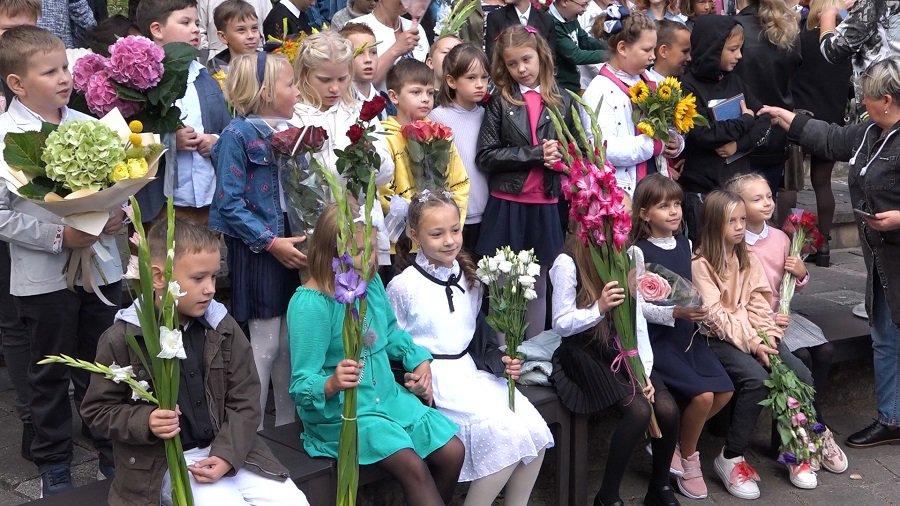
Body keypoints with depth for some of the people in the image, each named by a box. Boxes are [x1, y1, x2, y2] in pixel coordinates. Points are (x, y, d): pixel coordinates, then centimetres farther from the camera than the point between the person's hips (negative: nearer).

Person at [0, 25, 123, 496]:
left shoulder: (89, 125, 1)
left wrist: (117, 214, -9)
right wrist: (59, 236, -21)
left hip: (101, 267, 4)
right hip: (43, 277, -3)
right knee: (50, 374, 12)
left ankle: (111, 449, 33)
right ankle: (53, 464, 29)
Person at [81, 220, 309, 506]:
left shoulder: (223, 328, 1)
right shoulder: (122, 338, -9)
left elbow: (244, 400, 2)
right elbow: (98, 409, -2)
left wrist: (227, 453, -12)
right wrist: (146, 422, -20)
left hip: (227, 451, 4)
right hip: (163, 462, -4)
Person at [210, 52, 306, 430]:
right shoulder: (237, 136, -12)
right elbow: (229, 205, -16)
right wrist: (271, 243, -19)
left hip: (293, 250, 7)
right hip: (256, 255, -6)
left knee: (291, 342, 13)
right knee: (264, 345, 0)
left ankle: (288, 426, 26)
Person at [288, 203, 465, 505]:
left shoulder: (371, 281, 0)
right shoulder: (310, 304, -23)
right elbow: (301, 386, -22)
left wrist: (420, 360, 6)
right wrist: (332, 384, -42)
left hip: (388, 396, 7)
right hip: (340, 412, -7)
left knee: (453, 452, -2)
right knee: (413, 466, -25)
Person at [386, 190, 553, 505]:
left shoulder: (470, 279, 10)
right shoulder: (403, 286, -9)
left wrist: (499, 361, 1)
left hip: (472, 371, 7)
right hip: (435, 379, -6)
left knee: (535, 431, -11)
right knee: (507, 435, -23)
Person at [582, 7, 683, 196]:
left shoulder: (651, 84, 14)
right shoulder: (601, 90, -10)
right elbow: (602, 149, -22)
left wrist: (674, 143, -2)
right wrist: (653, 145, -17)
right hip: (620, 194, -7)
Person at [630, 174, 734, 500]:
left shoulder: (685, 244, 9)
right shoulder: (639, 251, -12)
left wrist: (700, 312, -3)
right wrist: (675, 313, -25)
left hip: (687, 333, 7)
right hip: (656, 338, -7)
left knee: (724, 391, -5)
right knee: (703, 395, -19)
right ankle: (688, 458, 7)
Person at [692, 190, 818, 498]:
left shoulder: (747, 259, 14)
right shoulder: (701, 264, -8)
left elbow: (759, 302, 8)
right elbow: (716, 315, -14)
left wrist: (767, 336, -9)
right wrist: (750, 343, -20)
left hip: (755, 335, 6)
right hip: (719, 339, -6)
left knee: (802, 376, -15)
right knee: (756, 379, -31)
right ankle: (731, 458, -16)